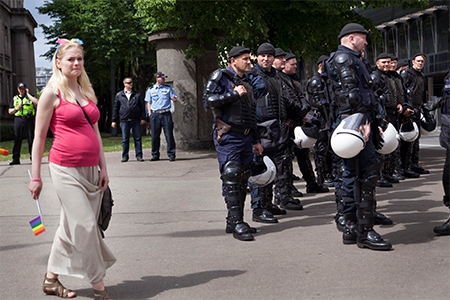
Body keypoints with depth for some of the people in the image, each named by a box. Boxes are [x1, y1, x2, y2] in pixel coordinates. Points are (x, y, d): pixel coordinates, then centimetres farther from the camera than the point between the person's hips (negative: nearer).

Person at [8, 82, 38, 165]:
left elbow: (37, 102, -12)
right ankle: (16, 159, 2)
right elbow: (10, 111, 16)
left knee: (31, 139, -1)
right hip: (18, 120, 2)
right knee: (17, 140, 0)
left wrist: (28, 94, -5)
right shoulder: (15, 99, 17)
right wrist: (16, 108, -4)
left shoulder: (30, 97, 10)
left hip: (29, 120, -2)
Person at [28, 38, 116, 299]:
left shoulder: (87, 91, 14)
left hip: (90, 169, 7)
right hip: (66, 169, -6)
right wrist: (35, 176, -4)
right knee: (86, 225, -8)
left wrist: (103, 167, 12)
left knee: (70, 226, 13)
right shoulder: (52, 92, -4)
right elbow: (39, 136, -3)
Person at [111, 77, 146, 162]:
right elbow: (115, 108, 13)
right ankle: (125, 156, 10)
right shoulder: (119, 95, 10)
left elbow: (142, 106, 10)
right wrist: (114, 120, 10)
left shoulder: (137, 94, 10)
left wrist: (143, 118, 2)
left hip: (135, 120, 0)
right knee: (125, 139, 2)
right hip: (124, 120, 0)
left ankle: (139, 156, 6)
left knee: (137, 138, 1)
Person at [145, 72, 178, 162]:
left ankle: (171, 154, -2)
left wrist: (173, 98, -15)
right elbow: (149, 103, 15)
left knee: (169, 134, -6)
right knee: (155, 135, 2)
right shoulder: (150, 90, 11)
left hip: (166, 114, -1)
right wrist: (150, 114, 5)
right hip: (155, 114, 1)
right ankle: (155, 155, 12)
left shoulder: (168, 88, 9)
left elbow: (175, 99, 10)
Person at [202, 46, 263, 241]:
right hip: (228, 137, -8)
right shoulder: (221, 76, -2)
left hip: (245, 137, 8)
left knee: (242, 181, 8)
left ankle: (233, 221, 15)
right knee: (231, 179, -12)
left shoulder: (246, 82, 20)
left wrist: (256, 140, 24)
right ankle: (237, 224, -12)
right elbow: (208, 100, -15)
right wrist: (233, 94, -15)